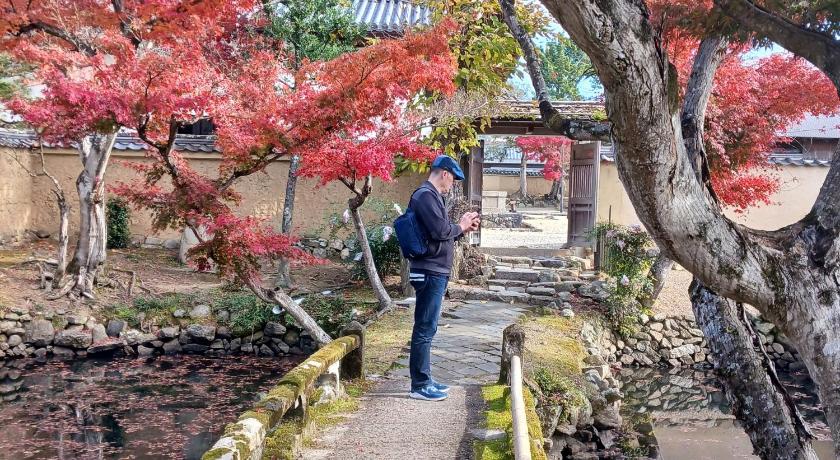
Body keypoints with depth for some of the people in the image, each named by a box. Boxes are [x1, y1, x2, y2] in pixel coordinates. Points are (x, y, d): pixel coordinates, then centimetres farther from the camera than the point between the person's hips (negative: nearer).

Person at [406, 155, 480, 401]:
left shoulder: (433, 196, 18)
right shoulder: (425, 195, -14)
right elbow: (440, 231, -23)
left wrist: (463, 229, 11)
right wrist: (460, 226, -5)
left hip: (436, 272, 10)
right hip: (429, 272, -10)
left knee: (427, 328, 14)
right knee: (425, 328, -6)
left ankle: (425, 379, 22)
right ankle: (419, 385, 0)